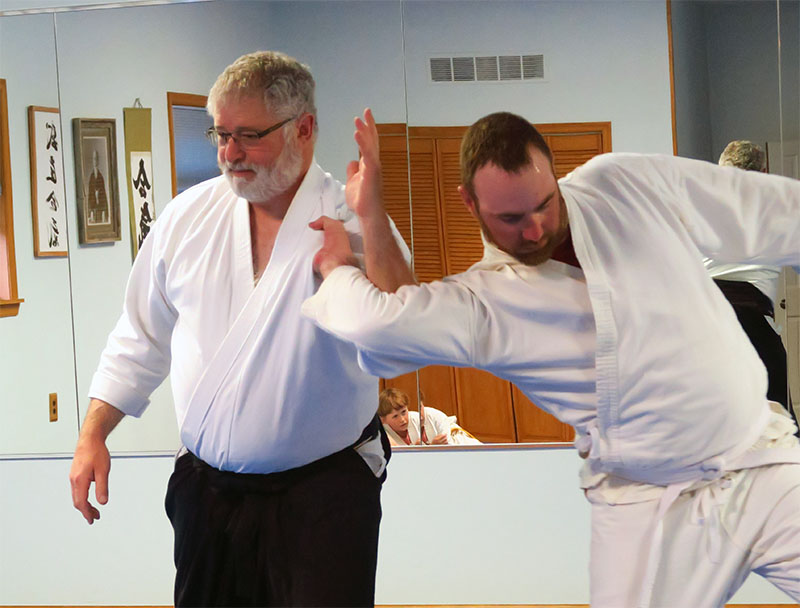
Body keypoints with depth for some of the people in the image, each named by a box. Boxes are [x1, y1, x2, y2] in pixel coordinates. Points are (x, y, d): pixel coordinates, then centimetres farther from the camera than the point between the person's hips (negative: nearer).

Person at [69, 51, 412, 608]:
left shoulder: (354, 225, -9)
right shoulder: (188, 217, 3)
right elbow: (140, 341, 13)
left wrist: (370, 215, -29)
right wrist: (92, 437, 10)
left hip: (322, 497, -4)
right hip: (206, 490, 4)